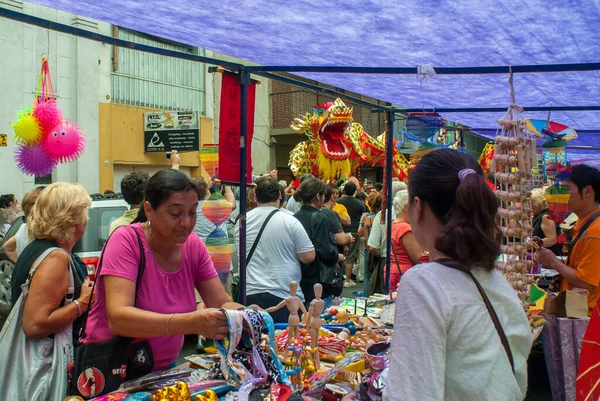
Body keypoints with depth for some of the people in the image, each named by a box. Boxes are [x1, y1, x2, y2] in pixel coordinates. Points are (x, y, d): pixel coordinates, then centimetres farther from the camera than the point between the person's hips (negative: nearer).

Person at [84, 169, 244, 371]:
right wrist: (192, 323, -42)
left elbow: (222, 304, -2)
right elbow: (117, 318, -29)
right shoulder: (126, 241, -17)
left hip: (164, 367, 5)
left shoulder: (193, 245, -3)